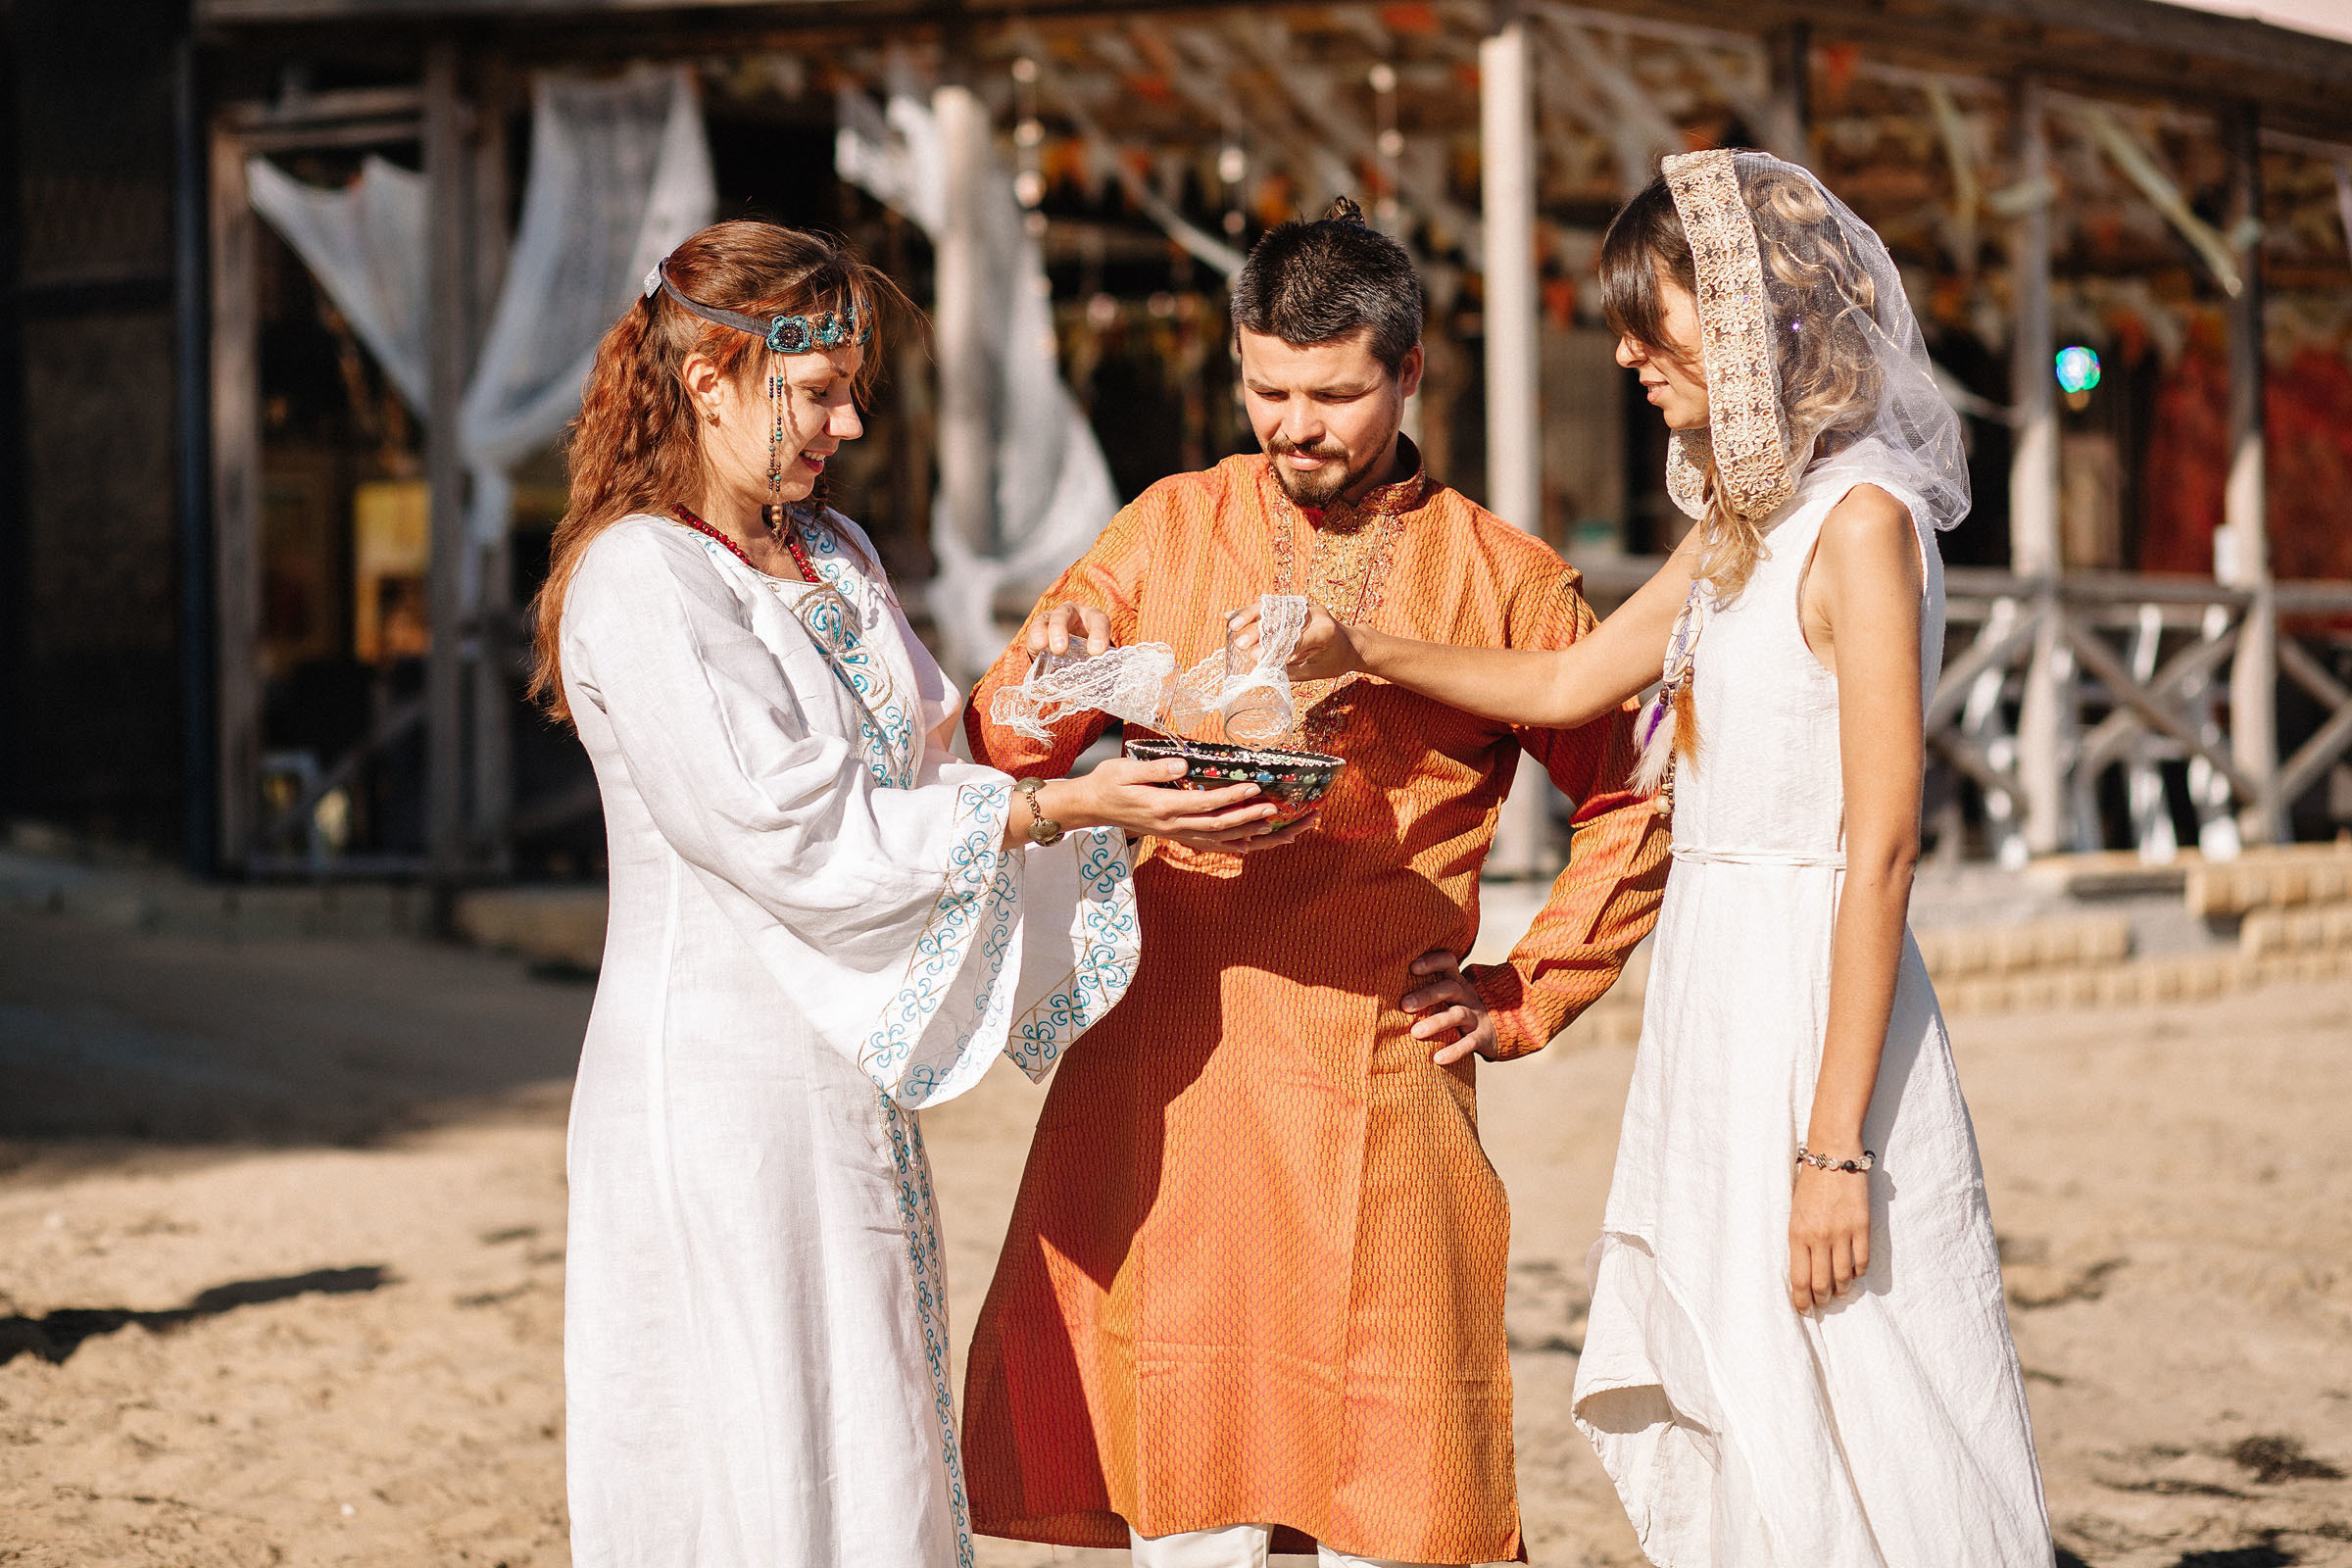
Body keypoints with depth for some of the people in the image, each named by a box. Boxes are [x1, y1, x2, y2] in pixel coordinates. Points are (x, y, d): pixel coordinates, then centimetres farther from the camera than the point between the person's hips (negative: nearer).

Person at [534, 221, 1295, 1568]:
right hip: (724, 1089, -8)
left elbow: (924, 774, 16)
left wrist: (1125, 797, 0)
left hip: (847, 1092, 8)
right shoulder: (639, 580, -12)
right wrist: (1063, 808, -19)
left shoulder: (835, 560, 15)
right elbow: (787, 832, -18)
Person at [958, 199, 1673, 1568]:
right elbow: (999, 754, 7)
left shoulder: (1502, 580, 8)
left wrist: (1525, 998, 6)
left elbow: (1640, 801, 13)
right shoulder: (1172, 530, 11)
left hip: (1379, 1091, -1)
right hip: (1163, 1087, 1)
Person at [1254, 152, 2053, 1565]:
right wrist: (1365, 653, 16)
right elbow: (1570, 683, 29)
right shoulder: (1744, 524, 14)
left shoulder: (1859, 518, -14)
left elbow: (1881, 847, -18)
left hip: (1816, 1006, -9)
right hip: (1719, 990, 9)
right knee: (1725, 1451, 12)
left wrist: (1837, 1145, -21)